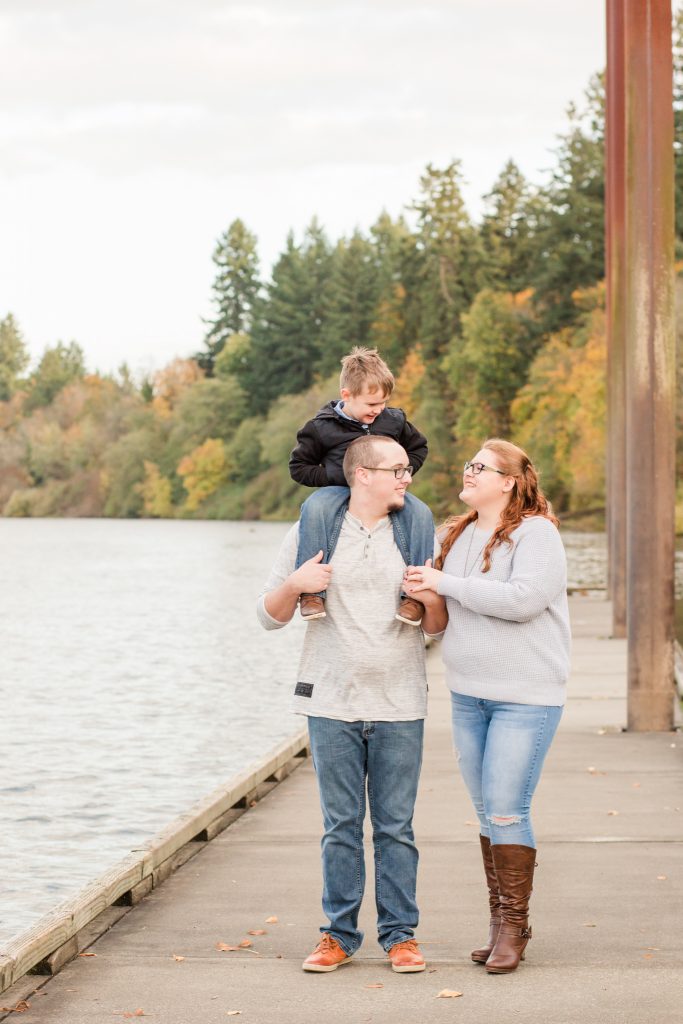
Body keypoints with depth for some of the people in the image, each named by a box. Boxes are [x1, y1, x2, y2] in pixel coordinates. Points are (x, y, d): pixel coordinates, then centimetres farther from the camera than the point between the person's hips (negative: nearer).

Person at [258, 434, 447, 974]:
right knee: (341, 826, 5)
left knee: (396, 827, 3)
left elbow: (437, 626, 9)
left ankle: (400, 934, 11)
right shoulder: (310, 532, 4)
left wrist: (432, 596, -13)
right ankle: (339, 934, 13)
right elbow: (270, 615, 7)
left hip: (399, 706, 1)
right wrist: (294, 584, -13)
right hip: (333, 704, 0)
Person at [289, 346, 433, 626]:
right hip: (340, 489, -2)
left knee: (420, 514, -29)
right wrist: (333, 477, -10)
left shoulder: (394, 420, 5)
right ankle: (311, 590, -39)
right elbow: (299, 467, 4)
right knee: (314, 508, -38)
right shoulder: (321, 427, -4)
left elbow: (418, 447, 21)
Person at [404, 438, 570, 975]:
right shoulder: (459, 534, 12)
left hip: (526, 696, -7)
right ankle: (500, 921, 20)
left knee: (507, 811, -8)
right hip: (468, 694, 7)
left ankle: (514, 925, 3)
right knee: (486, 811, 11)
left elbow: (522, 598, -26)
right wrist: (425, 595, -2)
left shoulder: (535, 533, -11)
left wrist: (445, 584, -18)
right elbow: (449, 608, 23)